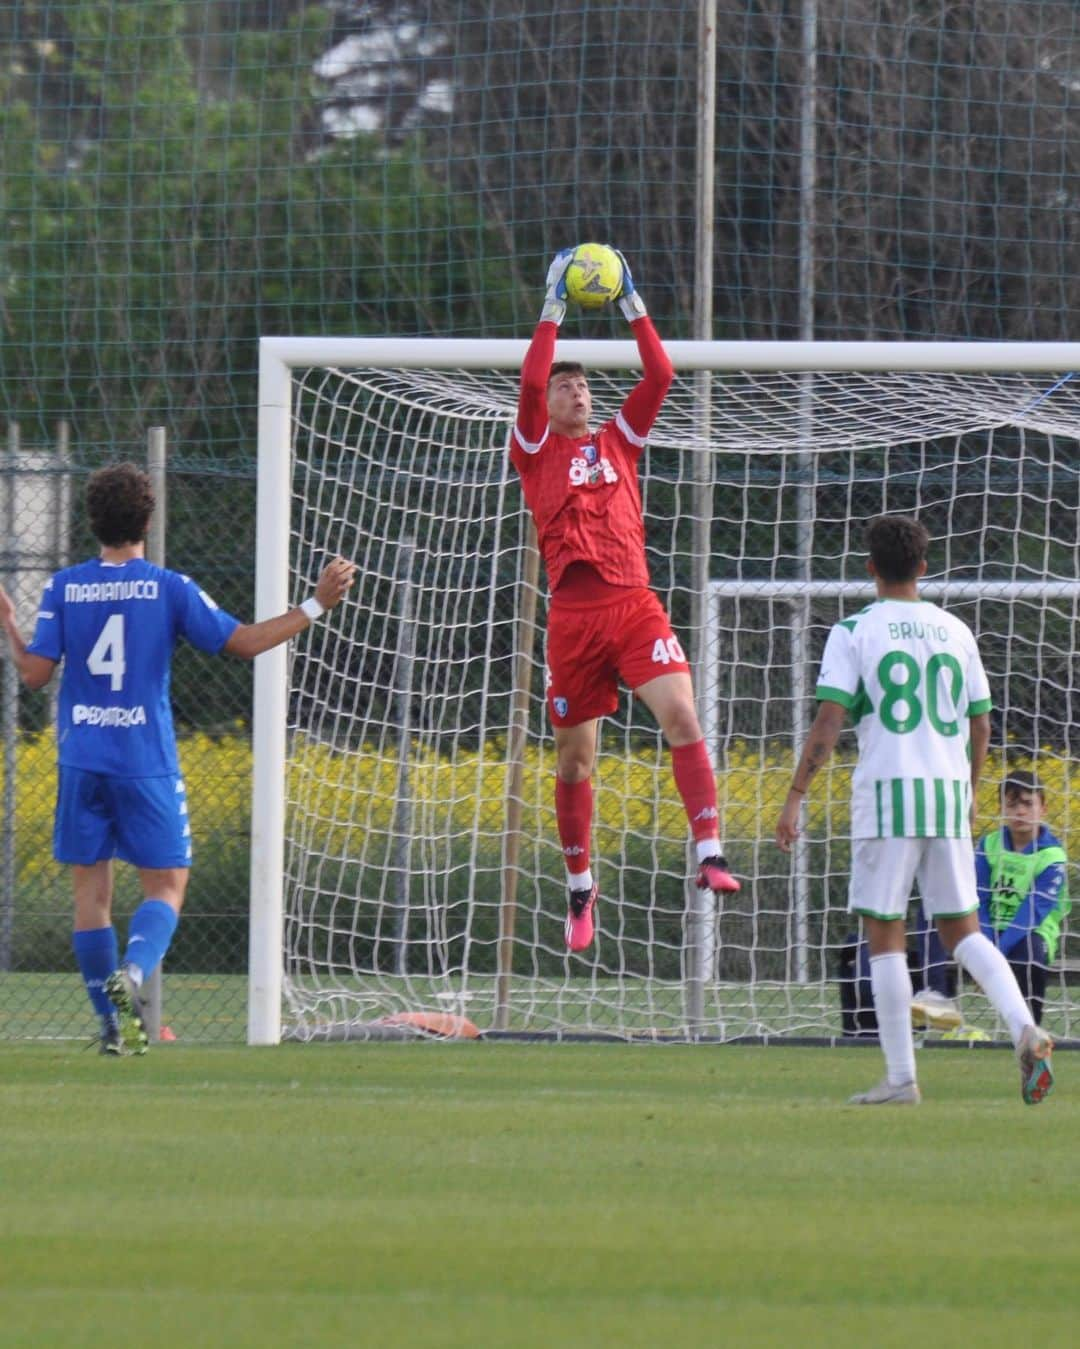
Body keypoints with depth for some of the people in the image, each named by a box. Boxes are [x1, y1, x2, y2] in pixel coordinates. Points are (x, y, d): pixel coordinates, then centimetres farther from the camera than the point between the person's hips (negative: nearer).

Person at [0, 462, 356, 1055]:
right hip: (146, 762, -2)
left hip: (81, 759, 2)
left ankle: (111, 1022, 7)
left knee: (90, 888, 9)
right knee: (165, 886, 5)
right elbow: (243, 641, -4)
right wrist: (316, 606, 3)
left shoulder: (63, 587, 0)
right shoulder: (169, 588, -3)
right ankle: (132, 971, -24)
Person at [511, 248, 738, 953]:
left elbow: (660, 376, 9)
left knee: (681, 714, -19)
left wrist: (634, 306, 5)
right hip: (573, 611, -1)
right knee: (575, 757, 6)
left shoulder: (619, 441, 18)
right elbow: (530, 382, -6)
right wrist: (553, 311, -5)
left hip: (633, 600, 1)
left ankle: (711, 854, -25)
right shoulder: (536, 450, 10)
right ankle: (581, 887, 21)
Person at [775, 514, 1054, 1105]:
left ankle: (901, 1077, -1)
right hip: (949, 791, 4)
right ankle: (1024, 1028, -14)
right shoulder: (955, 632, 12)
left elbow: (828, 722, -10)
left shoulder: (853, 632, -1)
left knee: (885, 936, 2)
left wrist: (795, 797, -7)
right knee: (961, 930, 10)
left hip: (886, 793, -4)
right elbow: (980, 727, 16)